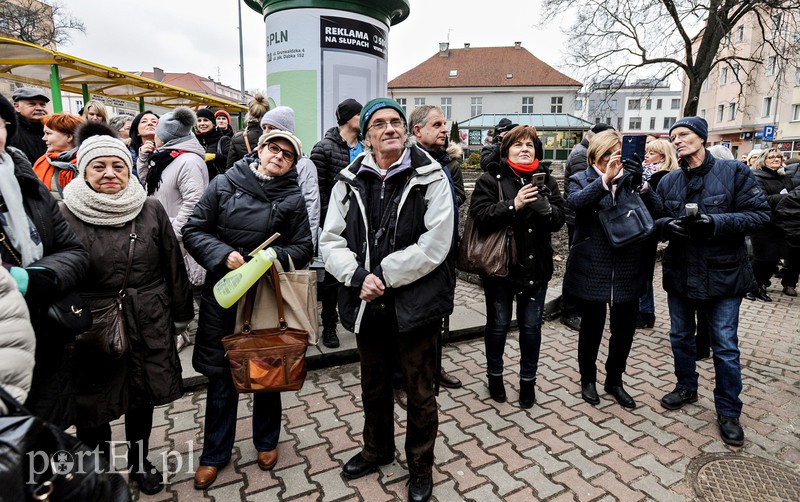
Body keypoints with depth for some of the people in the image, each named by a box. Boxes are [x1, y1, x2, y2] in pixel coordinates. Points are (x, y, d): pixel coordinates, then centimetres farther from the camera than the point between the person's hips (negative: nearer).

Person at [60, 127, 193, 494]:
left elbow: (173, 264, 4)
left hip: (148, 325, 2)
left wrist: (180, 313, 7)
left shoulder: (151, 210, -1)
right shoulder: (68, 216, -6)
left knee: (143, 397, 17)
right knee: (94, 404, 11)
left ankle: (140, 463, 41)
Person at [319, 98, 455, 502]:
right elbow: (331, 241, -1)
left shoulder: (431, 177, -8)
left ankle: (421, 466, 39)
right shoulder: (350, 181, 2)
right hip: (366, 302, 4)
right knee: (373, 386, 24)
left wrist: (384, 276, -17)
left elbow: (435, 244, -17)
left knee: (420, 393, 13)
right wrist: (358, 277, -18)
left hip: (415, 302, -3)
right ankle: (377, 449, 50)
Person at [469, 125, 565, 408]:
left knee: (531, 326, 12)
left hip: (536, 266, 3)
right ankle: (495, 375, 33)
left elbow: (559, 219, -2)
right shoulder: (491, 179, -5)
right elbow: (479, 216, -18)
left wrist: (541, 205, -22)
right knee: (498, 324, 12)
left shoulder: (546, 180, 6)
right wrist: (513, 205, -27)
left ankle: (528, 379, 31)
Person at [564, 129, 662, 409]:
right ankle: (588, 379, 30)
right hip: (593, 269, -3)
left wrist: (641, 185, -21)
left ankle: (614, 380, 33)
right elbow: (575, 202, -21)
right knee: (592, 327, 9)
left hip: (628, 271, 3)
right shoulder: (581, 180, 1)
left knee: (625, 329, 12)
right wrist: (605, 179, -31)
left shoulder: (630, 179, 8)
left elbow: (656, 211, -5)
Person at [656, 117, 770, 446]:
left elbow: (760, 215, -10)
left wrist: (715, 221, -24)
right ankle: (686, 387, 39)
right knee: (680, 337, 17)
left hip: (723, 274, -3)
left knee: (725, 346, 5)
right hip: (680, 273, 4)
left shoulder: (735, 172, -7)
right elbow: (654, 221, 6)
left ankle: (728, 412, 22)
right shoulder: (668, 181, 4)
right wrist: (668, 224, -17)